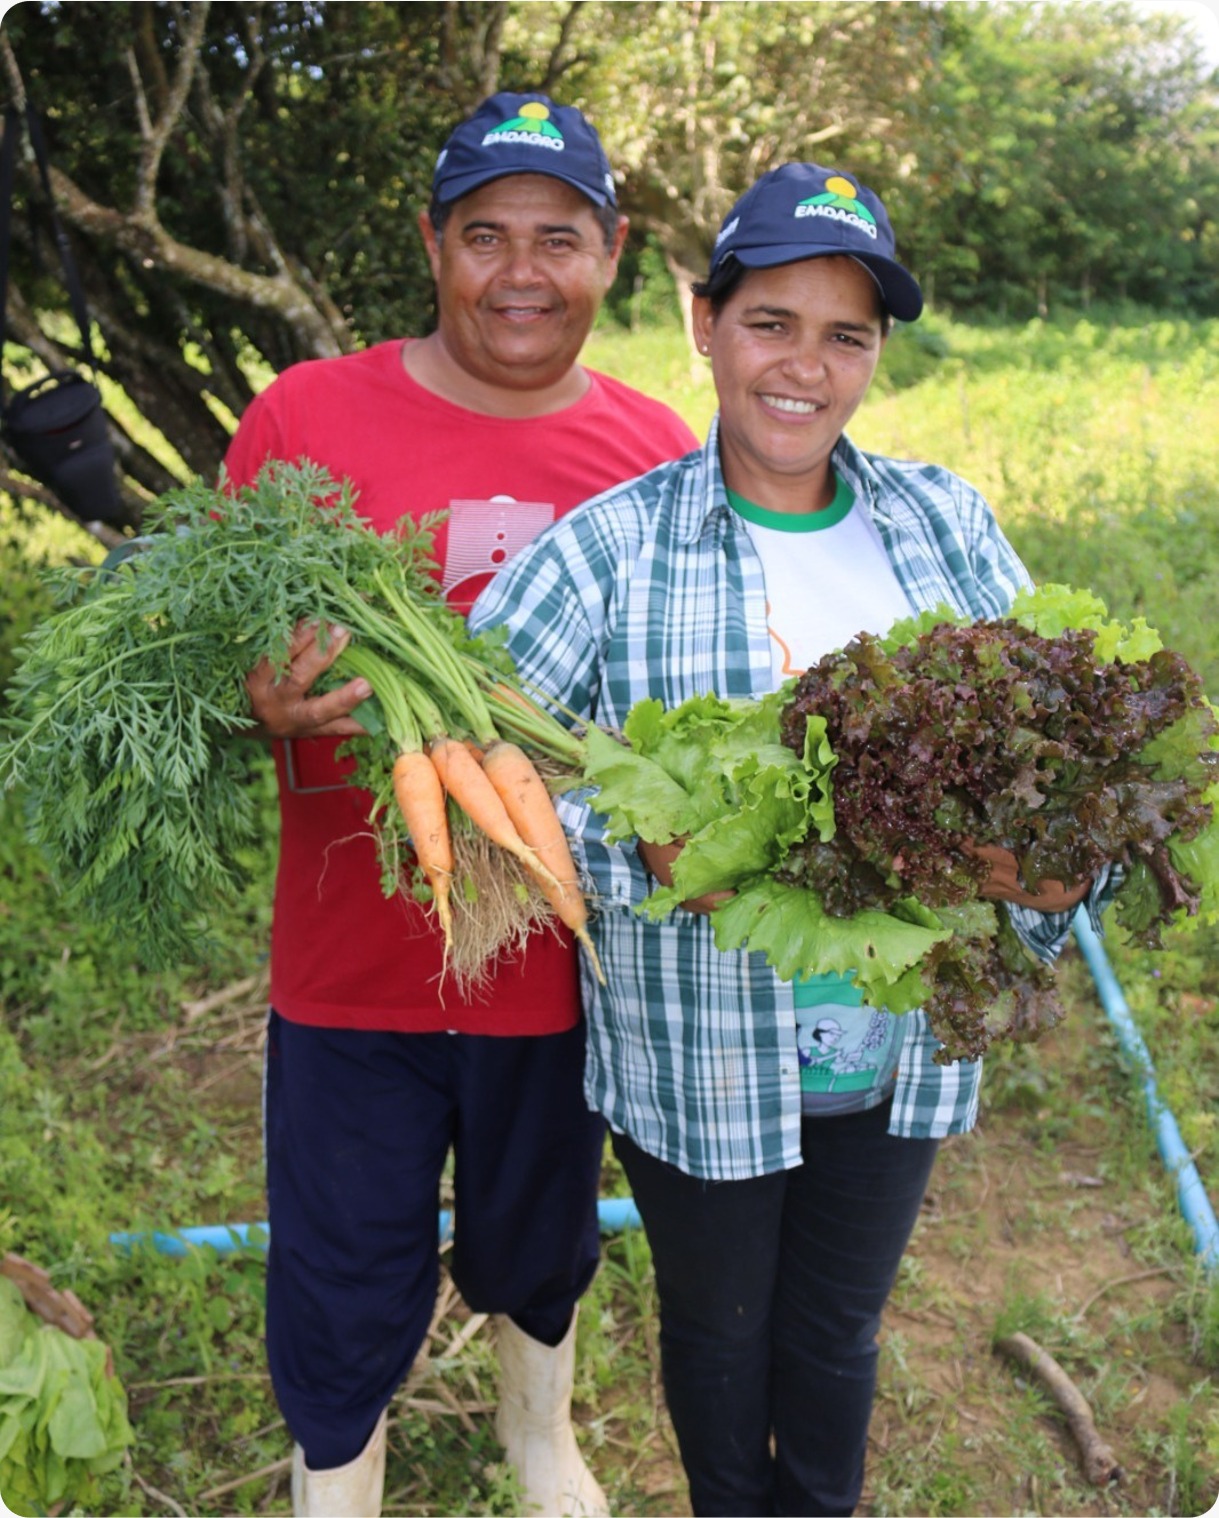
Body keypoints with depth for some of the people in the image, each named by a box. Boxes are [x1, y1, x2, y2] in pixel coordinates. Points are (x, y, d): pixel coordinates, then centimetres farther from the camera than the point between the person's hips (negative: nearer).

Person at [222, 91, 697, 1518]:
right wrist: (264, 710, -26)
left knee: (541, 1249, 25)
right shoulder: (303, 413, -9)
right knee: (345, 1287, 13)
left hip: (561, 961, 2)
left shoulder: (658, 451, -3)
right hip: (353, 960, -2)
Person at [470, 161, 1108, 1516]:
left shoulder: (946, 524, -1)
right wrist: (637, 851, -27)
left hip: (899, 1046, 3)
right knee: (718, 1327, 23)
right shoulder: (613, 548, -14)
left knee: (840, 1330, 25)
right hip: (699, 1052, -2)